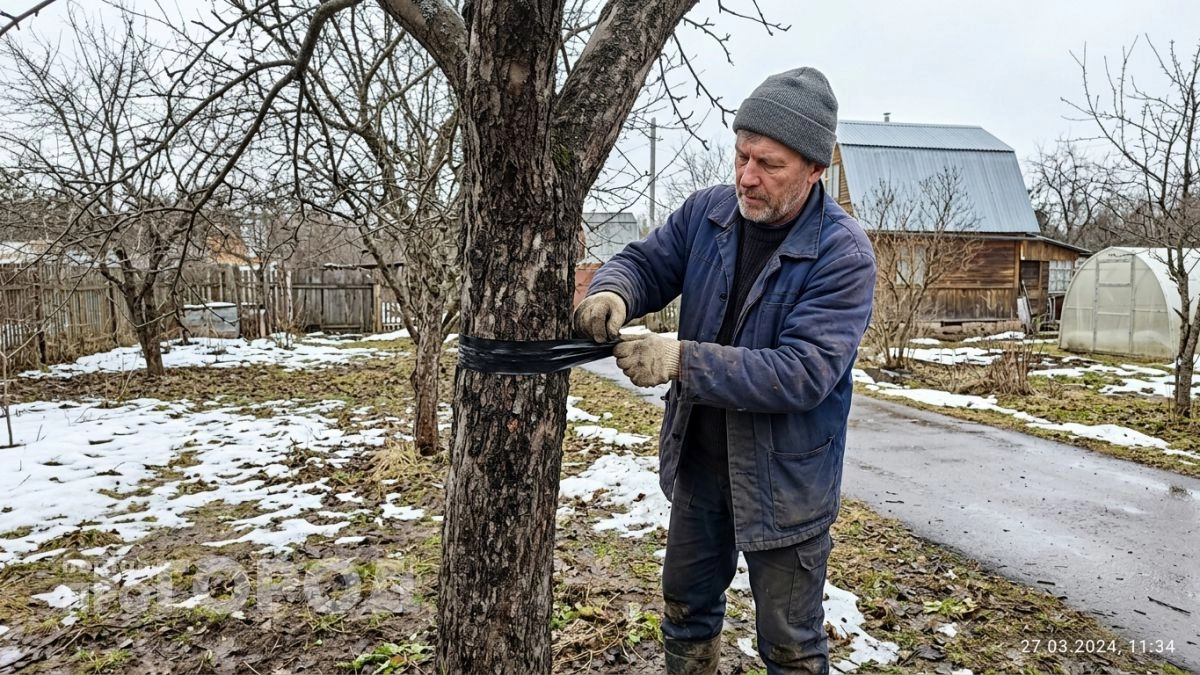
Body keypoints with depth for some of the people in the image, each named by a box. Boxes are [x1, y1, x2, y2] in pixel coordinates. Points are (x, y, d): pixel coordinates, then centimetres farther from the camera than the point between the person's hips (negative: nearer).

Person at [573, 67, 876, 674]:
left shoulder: (842, 254, -22)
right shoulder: (707, 212, -6)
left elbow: (804, 372, -29)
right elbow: (646, 262, -2)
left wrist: (684, 361, -37)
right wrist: (613, 290, -27)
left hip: (784, 481, -5)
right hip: (697, 460, 5)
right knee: (687, 610, 25)